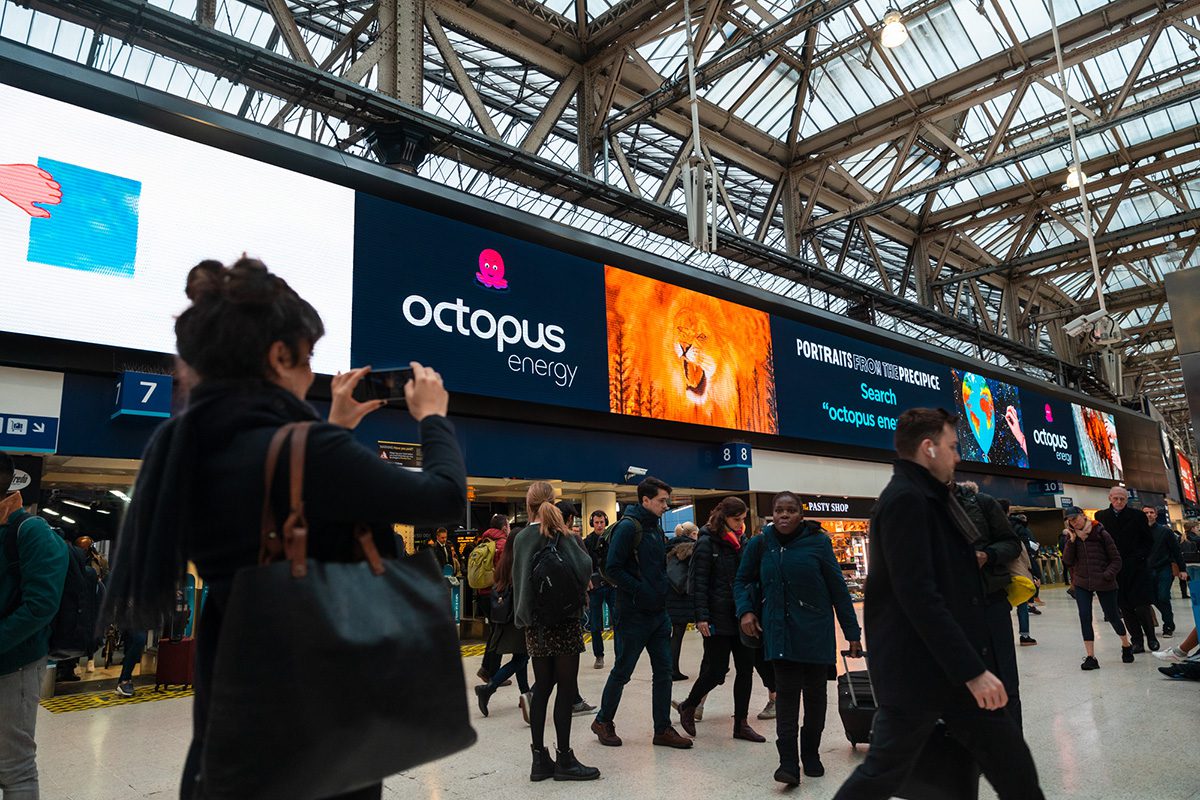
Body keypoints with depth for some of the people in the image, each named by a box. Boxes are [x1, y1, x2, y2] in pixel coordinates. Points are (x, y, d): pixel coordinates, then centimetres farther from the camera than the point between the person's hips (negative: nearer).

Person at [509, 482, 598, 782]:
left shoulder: (521, 538, 2)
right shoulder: (563, 537, -11)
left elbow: (518, 582, 7)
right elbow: (584, 570, -18)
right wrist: (572, 538, -5)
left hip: (536, 625, 5)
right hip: (565, 622, -5)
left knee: (542, 687, 11)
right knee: (566, 688, 3)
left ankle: (539, 758, 16)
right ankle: (564, 759, 9)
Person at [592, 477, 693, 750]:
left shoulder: (656, 527, 12)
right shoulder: (628, 527, -15)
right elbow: (613, 568, -20)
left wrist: (662, 589, 7)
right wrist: (641, 590, -20)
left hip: (659, 613, 8)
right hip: (634, 614, -8)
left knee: (663, 671, 9)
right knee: (622, 671, 5)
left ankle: (663, 729, 20)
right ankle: (603, 721, 24)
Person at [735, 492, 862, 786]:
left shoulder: (818, 542, -8)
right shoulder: (760, 545, -2)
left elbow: (838, 588, -4)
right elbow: (742, 581, 12)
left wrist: (852, 633, -2)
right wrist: (745, 610, -6)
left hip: (816, 631, 0)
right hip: (780, 632, 0)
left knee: (814, 693, 11)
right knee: (786, 692, -7)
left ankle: (811, 754, 30)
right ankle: (788, 762, -2)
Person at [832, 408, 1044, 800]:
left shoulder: (926, 497, 14)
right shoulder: (905, 499, -18)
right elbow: (918, 596, -25)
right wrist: (973, 671, -24)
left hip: (954, 666, 9)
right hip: (918, 671, -9)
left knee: (1012, 768, 10)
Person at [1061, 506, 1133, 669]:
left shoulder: (1101, 533, -9)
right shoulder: (1072, 537, 3)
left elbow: (1116, 559, -5)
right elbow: (1067, 561, -6)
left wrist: (1107, 575, -16)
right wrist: (1072, 541, -14)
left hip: (1104, 583, -3)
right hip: (1081, 584, 3)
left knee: (1112, 616, 11)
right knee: (1085, 618, -5)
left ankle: (1126, 645, 40)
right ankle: (1090, 657, 0)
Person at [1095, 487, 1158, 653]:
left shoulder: (1137, 516, 0)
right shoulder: (1101, 516, 4)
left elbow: (1149, 540, 6)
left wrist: (1139, 556, -6)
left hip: (1136, 567, -2)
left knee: (1141, 606, -4)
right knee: (1126, 608, 5)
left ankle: (1151, 637, 17)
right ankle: (1137, 641, 14)